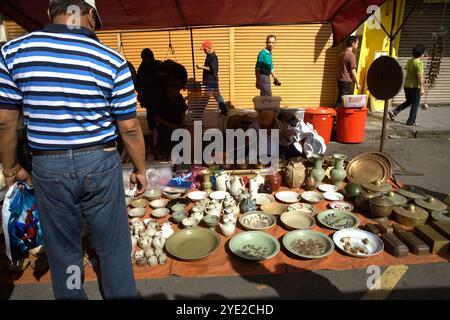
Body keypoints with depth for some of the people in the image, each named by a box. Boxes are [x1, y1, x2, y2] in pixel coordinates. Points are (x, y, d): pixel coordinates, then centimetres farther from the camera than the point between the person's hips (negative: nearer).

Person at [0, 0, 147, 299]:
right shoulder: (112, 60, -8)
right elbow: (129, 127, -7)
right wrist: (140, 170, 5)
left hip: (48, 168, 2)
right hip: (100, 164, -1)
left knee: (63, 252, 19)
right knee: (114, 247, 15)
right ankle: (122, 295, 33)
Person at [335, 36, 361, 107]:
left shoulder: (342, 54, 12)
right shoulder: (351, 55, -13)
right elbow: (353, 71, -14)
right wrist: (357, 83, -8)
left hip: (340, 80, 8)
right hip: (347, 82, -8)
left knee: (340, 100, 10)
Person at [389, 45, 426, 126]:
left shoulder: (409, 61, 7)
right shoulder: (419, 62, -16)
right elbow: (420, 76, -19)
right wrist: (421, 88, -17)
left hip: (406, 85, 7)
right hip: (415, 86, -7)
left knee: (408, 101, 22)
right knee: (415, 104, 5)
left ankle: (394, 112, 9)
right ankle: (411, 121, 11)